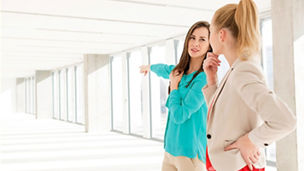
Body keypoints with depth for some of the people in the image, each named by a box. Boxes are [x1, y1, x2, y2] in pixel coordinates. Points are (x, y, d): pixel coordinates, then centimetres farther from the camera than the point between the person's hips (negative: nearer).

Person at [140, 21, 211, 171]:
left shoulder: (204, 78, -17)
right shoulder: (180, 71, 7)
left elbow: (179, 116, -20)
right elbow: (164, 70, 32)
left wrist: (173, 85, -7)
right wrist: (149, 67, 52)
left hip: (190, 151, -7)